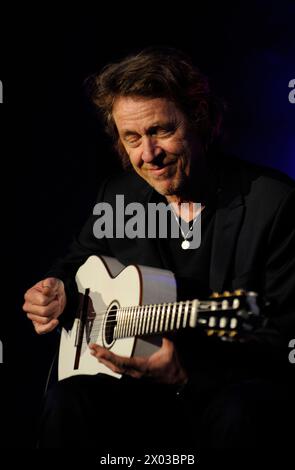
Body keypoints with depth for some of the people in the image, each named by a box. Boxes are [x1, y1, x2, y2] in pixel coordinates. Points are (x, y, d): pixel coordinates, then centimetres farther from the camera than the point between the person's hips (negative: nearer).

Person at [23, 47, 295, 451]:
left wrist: (186, 370, -24)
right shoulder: (117, 195, 7)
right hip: (142, 391, 4)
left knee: (241, 414, -37)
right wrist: (60, 289, 2)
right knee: (68, 401, -25)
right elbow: (81, 258, 27)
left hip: (231, 387, -3)